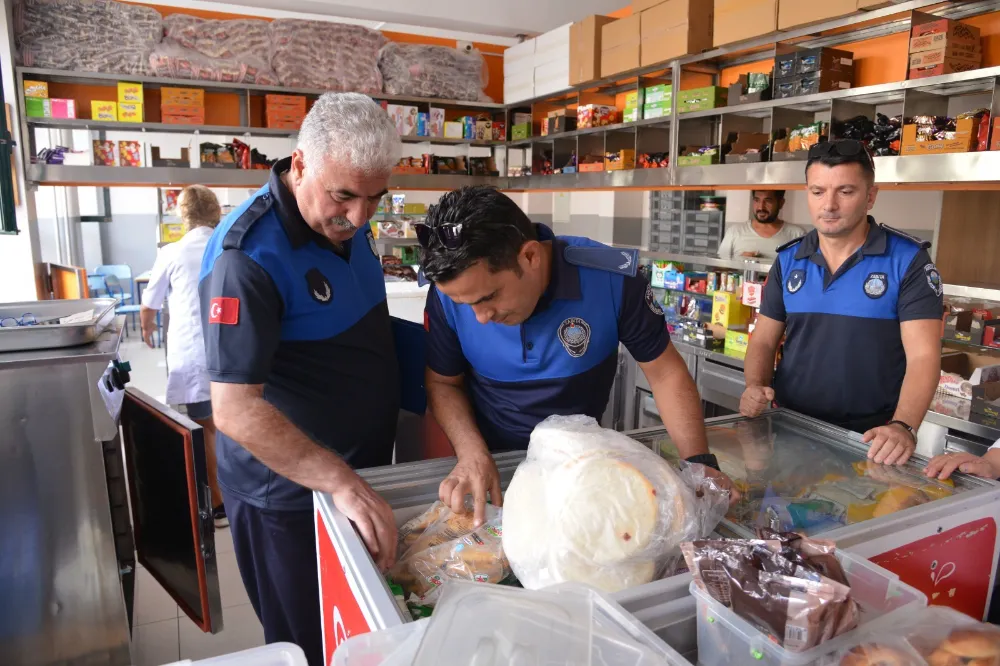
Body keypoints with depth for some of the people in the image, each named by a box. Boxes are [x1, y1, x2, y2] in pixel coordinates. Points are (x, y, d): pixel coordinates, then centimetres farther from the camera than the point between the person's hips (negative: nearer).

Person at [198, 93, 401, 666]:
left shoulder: (348, 223, -2)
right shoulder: (246, 257, -27)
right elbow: (235, 409, -31)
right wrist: (343, 484, -36)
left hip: (363, 473, 8)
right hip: (290, 494, -7)